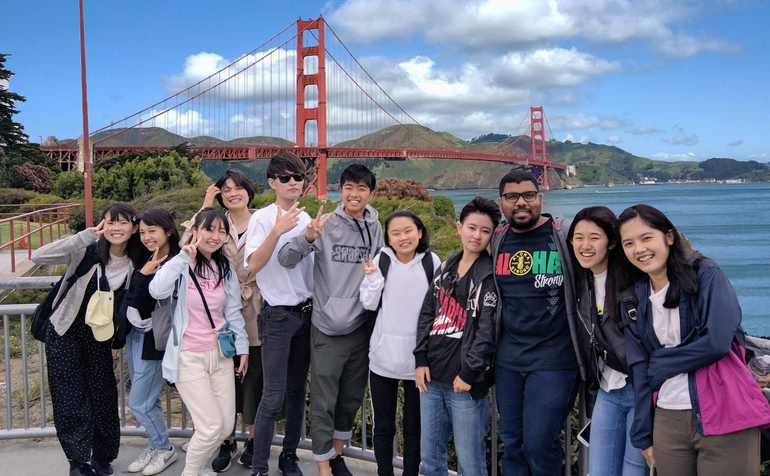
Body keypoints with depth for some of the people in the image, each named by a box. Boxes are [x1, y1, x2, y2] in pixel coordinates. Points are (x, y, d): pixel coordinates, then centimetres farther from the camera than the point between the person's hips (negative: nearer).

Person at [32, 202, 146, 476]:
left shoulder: (136, 263, -5)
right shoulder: (88, 251, -15)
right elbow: (38, 257, -26)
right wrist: (86, 236, -28)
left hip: (99, 338, 3)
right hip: (65, 335, -3)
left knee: (103, 396, 8)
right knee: (70, 400, 3)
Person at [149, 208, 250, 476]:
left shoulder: (225, 269, 8)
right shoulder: (182, 266, -8)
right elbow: (157, 291, -28)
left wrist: (242, 348, 12)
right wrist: (183, 257, -24)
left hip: (220, 354, 6)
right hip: (189, 358, -5)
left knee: (226, 426, 6)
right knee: (212, 426, -10)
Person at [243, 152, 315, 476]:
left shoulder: (305, 218, 9)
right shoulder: (263, 218, -9)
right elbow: (252, 265, -24)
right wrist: (277, 230, -33)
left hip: (306, 312, 6)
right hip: (277, 315, -6)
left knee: (297, 390, 12)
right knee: (274, 396, -6)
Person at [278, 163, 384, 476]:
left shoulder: (375, 229, 1)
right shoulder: (326, 225, -9)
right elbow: (285, 260, -16)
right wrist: (307, 238, -33)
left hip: (361, 326, 4)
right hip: (328, 329, -4)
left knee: (352, 398, 17)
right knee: (324, 402, 3)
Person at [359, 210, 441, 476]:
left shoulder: (431, 262, -4)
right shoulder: (381, 260, -4)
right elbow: (369, 304, -2)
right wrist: (373, 277, -18)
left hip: (419, 357, 0)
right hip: (384, 356, 1)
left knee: (414, 426, 13)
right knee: (383, 425, 13)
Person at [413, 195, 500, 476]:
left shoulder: (491, 275, -6)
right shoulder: (446, 268, 12)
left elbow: (487, 329, -11)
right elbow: (427, 314, 13)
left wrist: (469, 373, -14)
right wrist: (421, 360, 4)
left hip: (465, 382, -6)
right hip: (432, 378, 6)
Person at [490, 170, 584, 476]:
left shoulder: (566, 236, -6)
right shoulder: (497, 241, 7)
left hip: (553, 359, -5)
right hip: (507, 359, 5)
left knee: (539, 444, -4)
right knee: (511, 442, 14)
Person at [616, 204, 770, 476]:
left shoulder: (705, 275, -6)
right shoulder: (634, 299, 9)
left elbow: (716, 342, -17)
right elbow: (639, 368, 9)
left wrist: (659, 364, -5)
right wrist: (642, 433, 8)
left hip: (725, 416, -4)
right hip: (668, 421, 5)